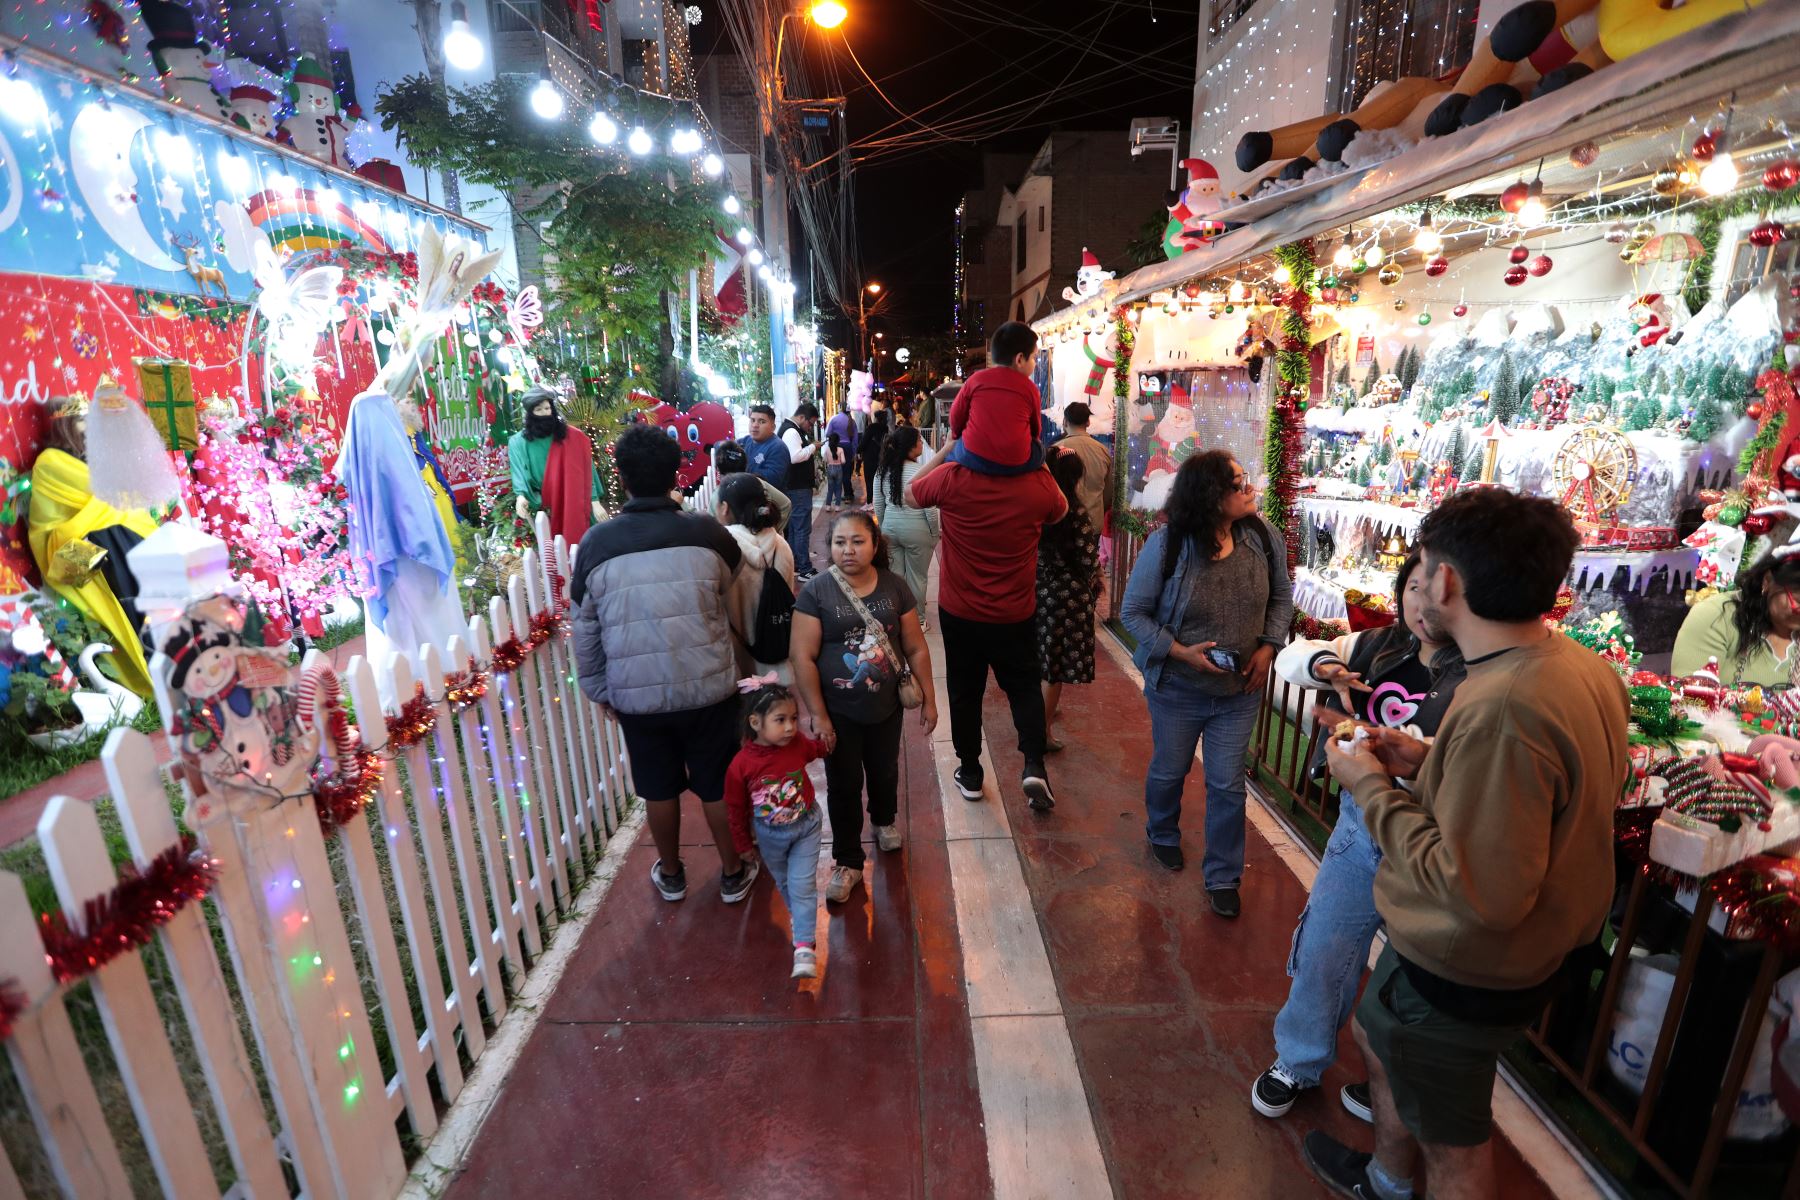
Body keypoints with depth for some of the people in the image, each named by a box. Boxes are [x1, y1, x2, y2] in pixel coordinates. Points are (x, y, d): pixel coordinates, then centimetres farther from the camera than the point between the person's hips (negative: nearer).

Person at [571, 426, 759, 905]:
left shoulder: (595, 543, -10)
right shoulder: (707, 533, -13)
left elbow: (585, 631, -1)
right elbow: (735, 596, 5)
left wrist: (598, 689, 12)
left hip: (636, 695, 1)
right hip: (708, 687, -1)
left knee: (659, 788, 20)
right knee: (719, 785, 16)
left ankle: (671, 874, 41)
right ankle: (733, 874, 34)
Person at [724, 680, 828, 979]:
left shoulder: (799, 744, -21)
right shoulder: (741, 765, -26)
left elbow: (823, 748, 7)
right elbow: (736, 808, -9)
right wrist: (744, 844, 1)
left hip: (806, 826, 0)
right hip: (769, 835, 1)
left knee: (802, 885, -5)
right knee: (783, 882, 23)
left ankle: (804, 946, 2)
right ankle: (797, 913, 52)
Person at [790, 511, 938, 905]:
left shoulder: (895, 586, -7)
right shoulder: (815, 592, -14)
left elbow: (916, 648, 0)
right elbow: (803, 658, -14)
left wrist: (929, 699, 2)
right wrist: (818, 716, -15)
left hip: (886, 706, 3)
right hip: (838, 712, -2)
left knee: (884, 772, 22)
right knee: (844, 786, 8)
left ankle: (884, 821, 53)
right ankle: (848, 862, 26)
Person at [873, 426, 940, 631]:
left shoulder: (884, 470, -1)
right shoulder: (920, 471, -18)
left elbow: (878, 506, 6)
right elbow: (929, 508, -15)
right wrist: (934, 534, -2)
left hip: (890, 527, 5)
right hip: (916, 529, -5)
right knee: (917, 577, 9)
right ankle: (917, 621, 21)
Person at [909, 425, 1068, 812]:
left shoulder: (951, 478, -18)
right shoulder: (1039, 482, -14)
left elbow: (911, 495, 4)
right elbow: (1060, 511, 10)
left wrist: (945, 450, 4)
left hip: (959, 612, 0)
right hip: (1015, 614, 0)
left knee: (965, 692, 16)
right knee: (1025, 687, 19)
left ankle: (970, 773, 28)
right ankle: (1034, 764, 3)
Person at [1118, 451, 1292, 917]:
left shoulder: (1264, 538, -9)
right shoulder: (1166, 546, -20)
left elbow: (1281, 596, 7)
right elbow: (1133, 612, -13)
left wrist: (1268, 646, -7)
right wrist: (1181, 652, -22)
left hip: (1240, 692, 2)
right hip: (1177, 690, -2)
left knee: (1228, 785, 9)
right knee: (1169, 771, 20)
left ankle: (1223, 877, 30)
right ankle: (1163, 835, 51)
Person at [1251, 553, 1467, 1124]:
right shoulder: (1376, 647, 0)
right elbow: (1290, 657, 7)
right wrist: (1322, 663, -15)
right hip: (1360, 826, 5)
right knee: (1322, 949, 15)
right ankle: (1298, 1063, 37)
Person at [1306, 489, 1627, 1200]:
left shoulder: (1499, 710, -35)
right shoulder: (1583, 667, -5)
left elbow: (1483, 895, -33)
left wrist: (1372, 787, -24)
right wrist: (1428, 761, 0)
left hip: (1466, 975, -9)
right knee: (1377, 1034, 30)